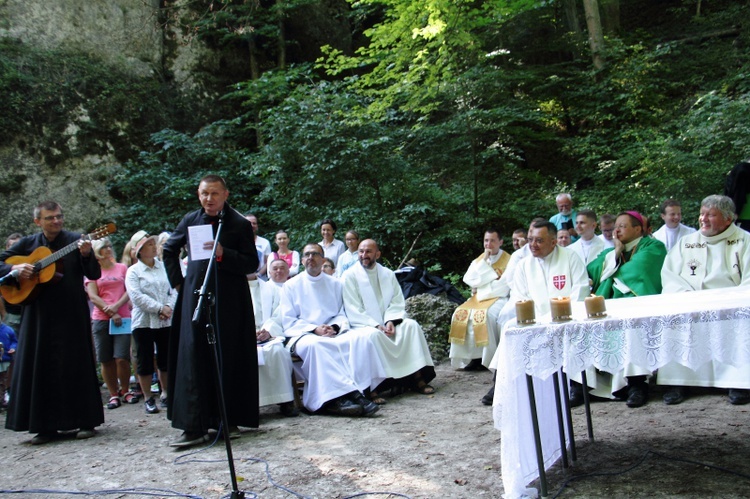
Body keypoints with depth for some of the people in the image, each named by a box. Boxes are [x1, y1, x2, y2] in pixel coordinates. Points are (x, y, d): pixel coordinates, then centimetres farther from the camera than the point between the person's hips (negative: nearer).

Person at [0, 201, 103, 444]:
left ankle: (86, 421, 11)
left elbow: (94, 274, -5)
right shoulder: (28, 244, 8)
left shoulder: (76, 240, 0)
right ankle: (46, 425, 16)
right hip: (38, 314, 3)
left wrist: (86, 255, -22)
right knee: (39, 367, 5)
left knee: (76, 366, 0)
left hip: (72, 314, -3)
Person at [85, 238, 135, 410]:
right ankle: (114, 394, 14)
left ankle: (125, 390, 11)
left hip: (123, 317, 0)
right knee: (106, 360, 2)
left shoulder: (122, 268, 12)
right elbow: (93, 297, 0)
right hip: (101, 319, 0)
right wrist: (112, 314, -8)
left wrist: (116, 306, -12)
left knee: (122, 358, -7)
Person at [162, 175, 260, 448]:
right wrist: (177, 281, 14)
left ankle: (227, 420, 15)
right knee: (192, 358, -3)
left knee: (228, 359, 3)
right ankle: (194, 427, 0)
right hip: (195, 297, 3)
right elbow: (169, 250, 23)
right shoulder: (190, 220, 9)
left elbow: (252, 263, -6)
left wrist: (222, 253, -20)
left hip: (229, 300, -3)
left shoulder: (240, 225, -2)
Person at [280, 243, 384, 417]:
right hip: (303, 335, -3)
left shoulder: (335, 284, 19)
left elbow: (342, 314, 15)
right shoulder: (291, 286, 10)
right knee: (314, 345, -39)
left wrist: (334, 327, -9)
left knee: (360, 339, -27)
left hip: (332, 334, 3)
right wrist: (314, 329, -13)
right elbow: (288, 321, 2)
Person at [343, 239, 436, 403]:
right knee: (373, 334, -36)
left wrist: (391, 321, -15)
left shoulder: (388, 274, 11)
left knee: (411, 325, -19)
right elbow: (353, 311, -10)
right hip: (363, 325, -4)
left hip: (387, 323, 5)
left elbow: (398, 302, 5)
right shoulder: (350, 276, -3)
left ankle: (417, 377, -16)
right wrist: (376, 325, -20)